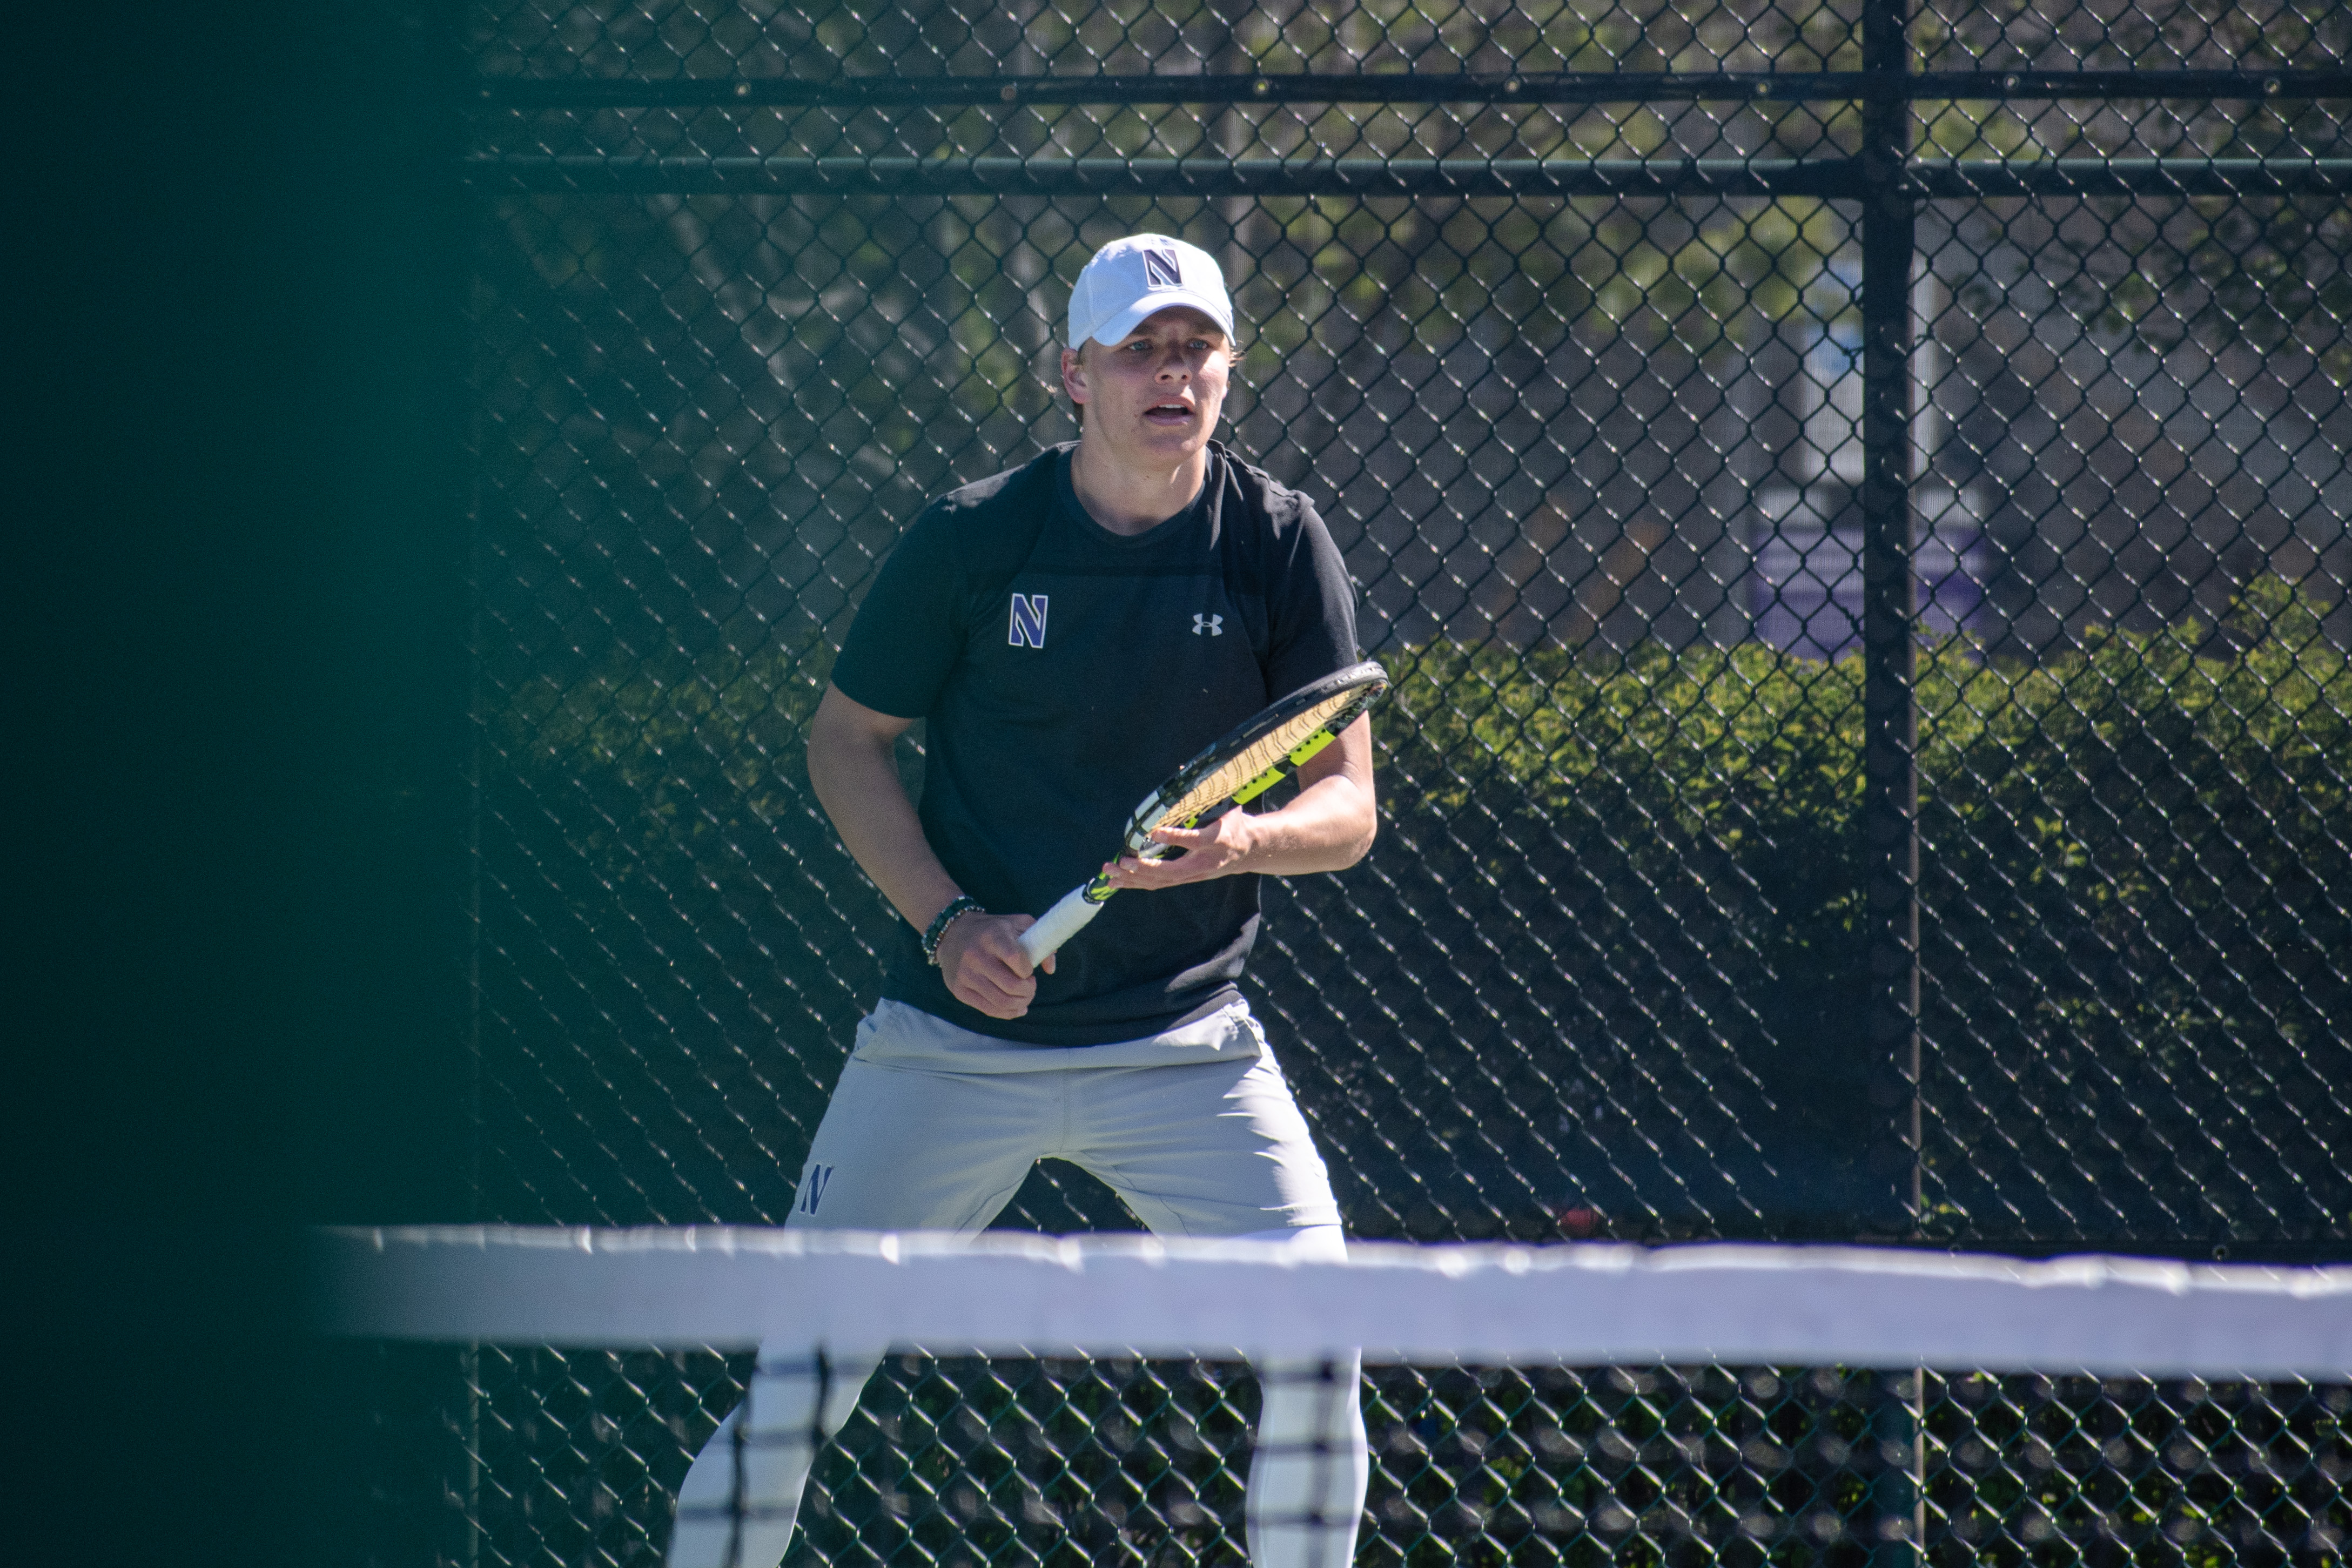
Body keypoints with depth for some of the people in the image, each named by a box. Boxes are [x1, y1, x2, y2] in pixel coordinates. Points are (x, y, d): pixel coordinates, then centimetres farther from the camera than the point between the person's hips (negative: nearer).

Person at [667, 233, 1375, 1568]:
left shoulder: (1279, 545, -4)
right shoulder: (973, 539, -6)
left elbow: (1348, 809, -3)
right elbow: (846, 739, 5)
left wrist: (1242, 841, -25)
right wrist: (943, 919, -10)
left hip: (1187, 1044, 1)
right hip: (957, 1043, -1)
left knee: (1320, 1337, -15)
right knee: (792, 1384, -5)